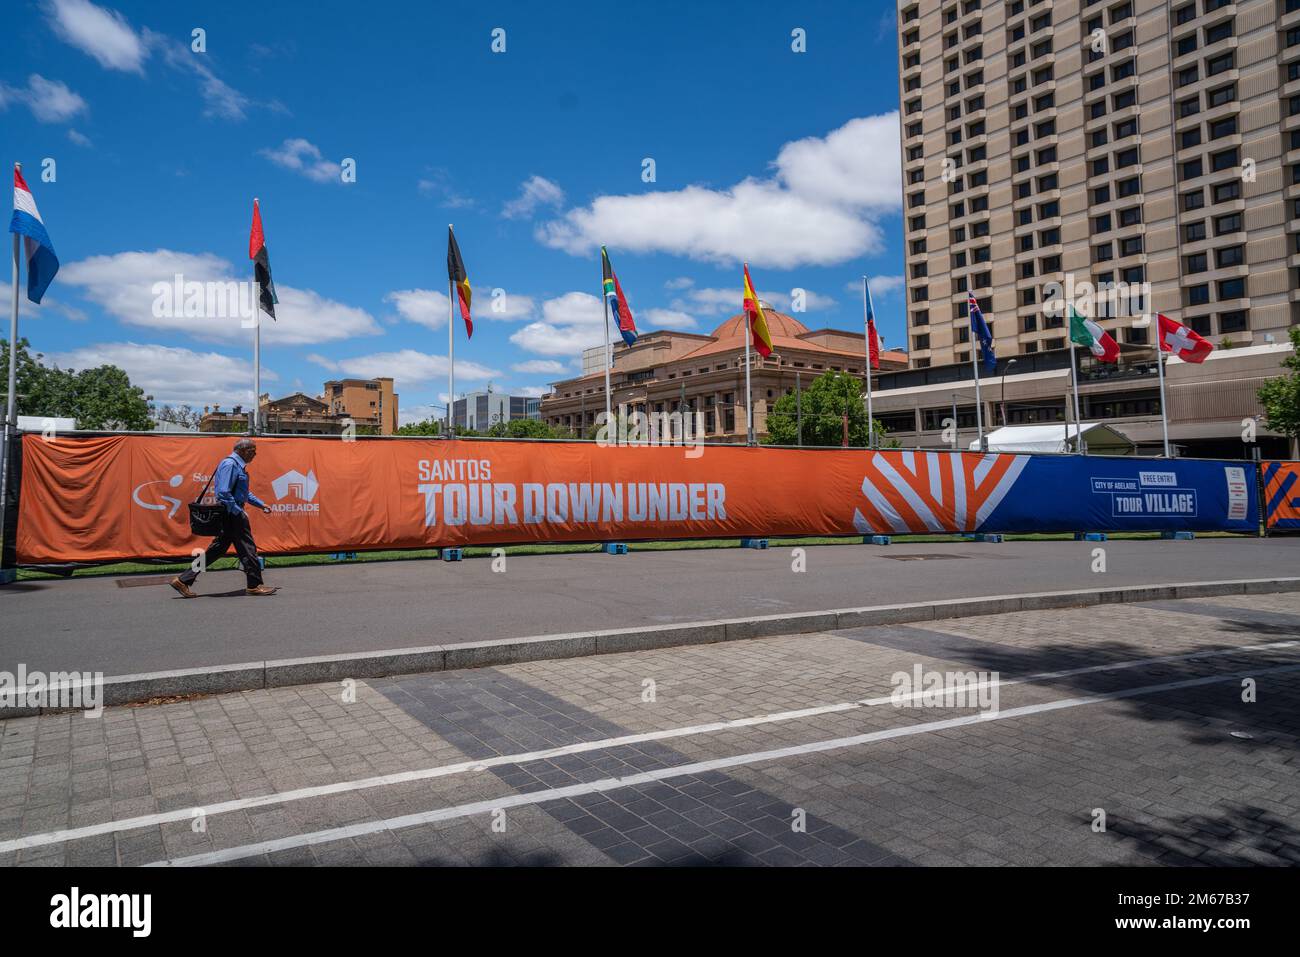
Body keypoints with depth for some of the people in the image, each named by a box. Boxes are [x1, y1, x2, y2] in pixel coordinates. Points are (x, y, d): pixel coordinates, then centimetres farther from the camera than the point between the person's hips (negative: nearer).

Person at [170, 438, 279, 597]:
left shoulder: (238, 465, 17)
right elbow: (224, 493, -23)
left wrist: (261, 504, 22)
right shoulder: (230, 464, -16)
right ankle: (254, 585, 8)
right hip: (231, 514, -10)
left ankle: (183, 580, 13)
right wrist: (240, 512, -20)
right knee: (247, 549, -1)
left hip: (232, 514, 10)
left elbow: (244, 492, 27)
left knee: (217, 550, 11)